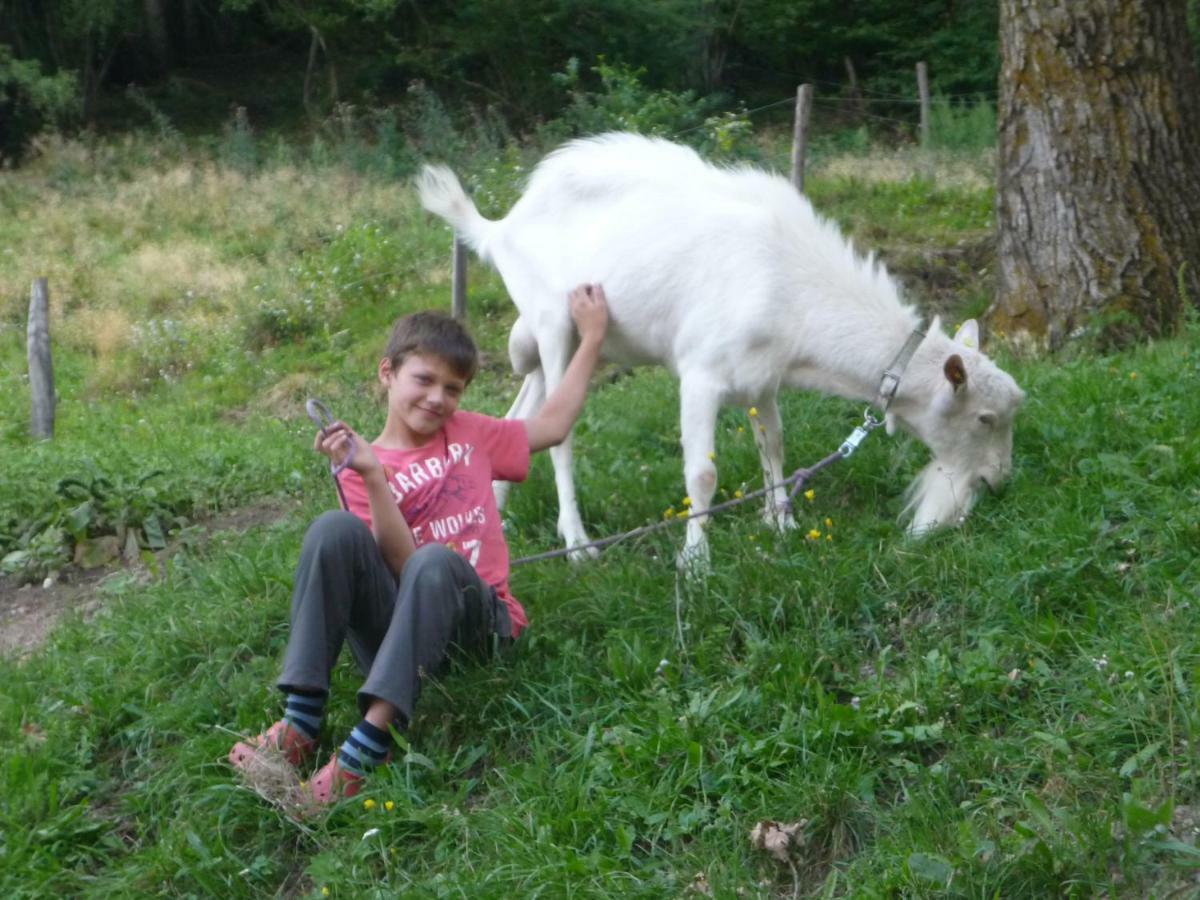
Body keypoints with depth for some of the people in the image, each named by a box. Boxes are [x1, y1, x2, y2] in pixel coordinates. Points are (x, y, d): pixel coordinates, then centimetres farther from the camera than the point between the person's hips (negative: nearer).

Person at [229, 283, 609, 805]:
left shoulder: (467, 434, 17)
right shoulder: (362, 471, 6)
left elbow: (552, 425, 25)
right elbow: (399, 563, -9)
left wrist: (591, 339, 25)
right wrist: (370, 474, -20)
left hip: (476, 623, 1)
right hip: (395, 627, -1)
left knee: (434, 561, -34)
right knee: (335, 529, -26)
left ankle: (368, 746, -42)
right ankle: (300, 722, -32)